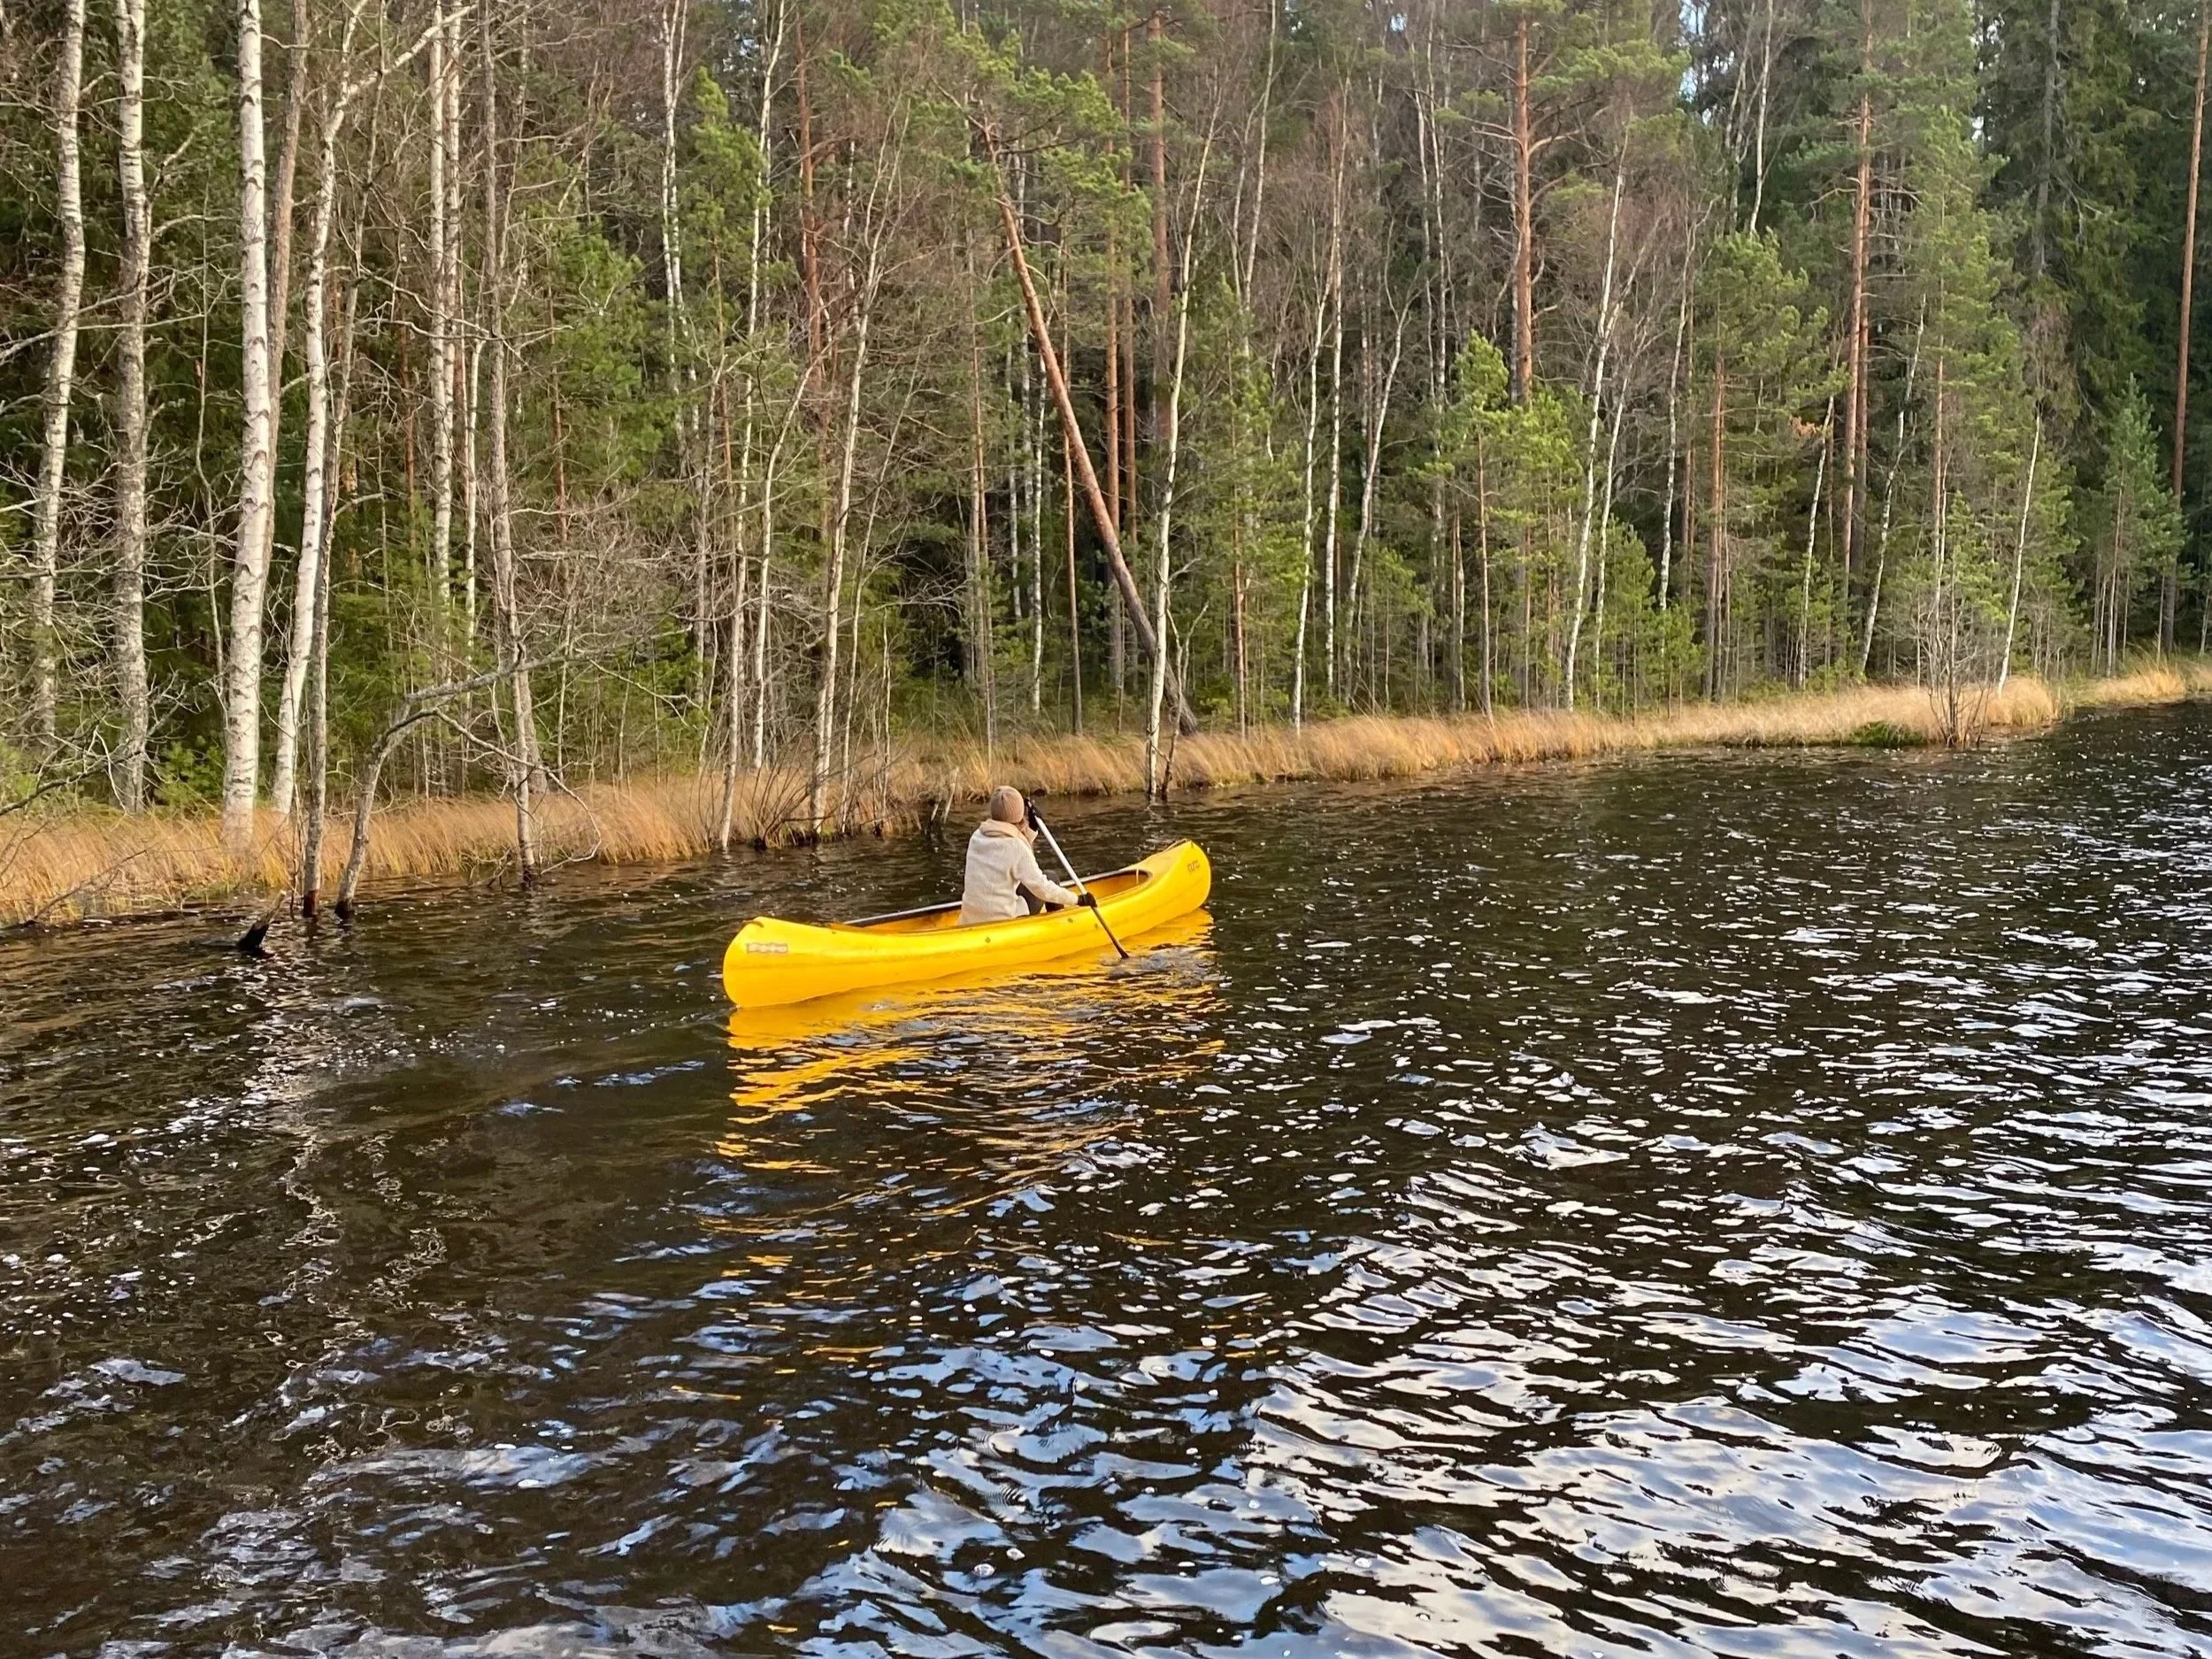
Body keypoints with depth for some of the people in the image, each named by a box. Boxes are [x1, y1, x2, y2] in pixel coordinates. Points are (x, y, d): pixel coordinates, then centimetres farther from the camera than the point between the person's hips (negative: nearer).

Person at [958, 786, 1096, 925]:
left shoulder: (977, 836, 1)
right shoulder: (1015, 846, -19)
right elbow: (1042, 888, -17)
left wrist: (1029, 830, 14)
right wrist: (1078, 899, -6)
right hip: (1003, 919, -6)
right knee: (1051, 877, 12)